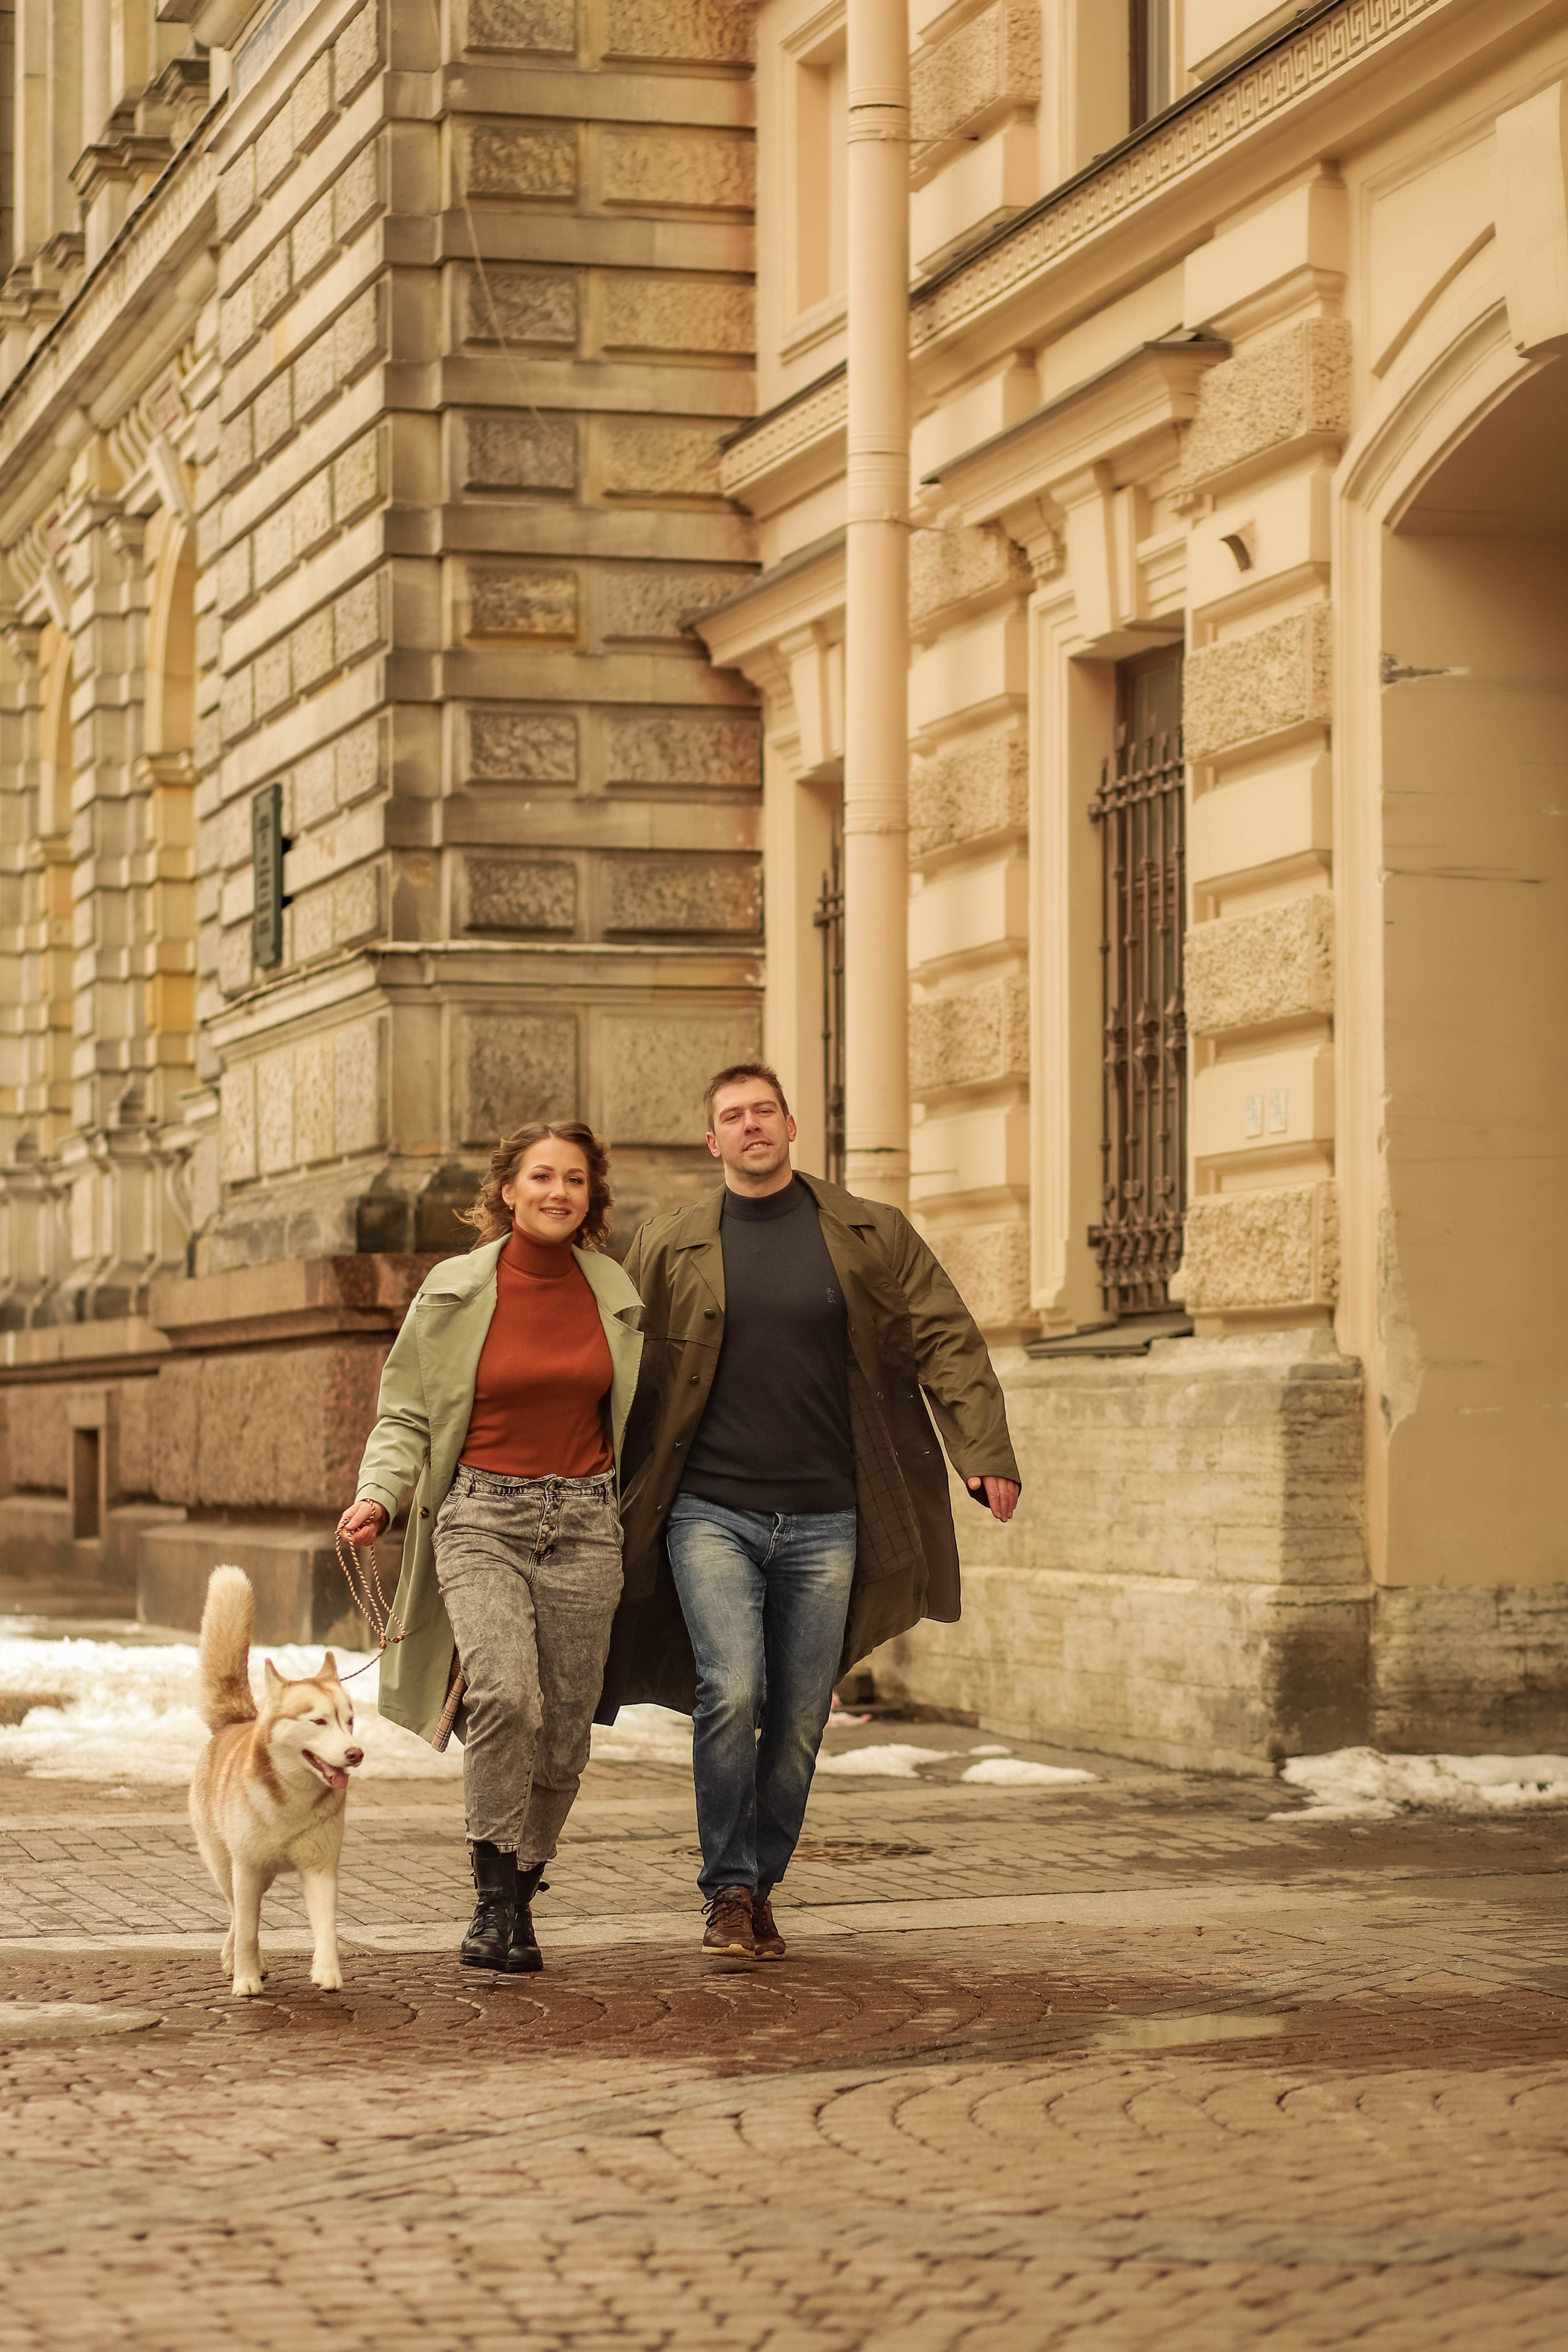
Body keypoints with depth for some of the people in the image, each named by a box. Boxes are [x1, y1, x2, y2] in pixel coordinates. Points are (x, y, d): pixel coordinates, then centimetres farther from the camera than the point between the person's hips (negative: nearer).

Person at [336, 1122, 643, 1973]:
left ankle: (518, 1904, 19)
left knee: (561, 1733, 2)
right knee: (505, 1695, -25)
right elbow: (407, 1414, 4)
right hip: (482, 1517, -3)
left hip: (584, 1521, 3)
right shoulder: (455, 1290, -1)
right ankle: (493, 1896, -13)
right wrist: (379, 1493, -12)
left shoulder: (613, 1292, 7)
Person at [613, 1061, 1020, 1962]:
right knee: (733, 1692, -17)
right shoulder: (668, 1247, 5)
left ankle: (763, 1889, 22)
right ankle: (728, 1892, -2)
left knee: (798, 1721, 5)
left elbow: (947, 1341, 2)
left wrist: (987, 1453, -11)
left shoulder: (872, 1235, 6)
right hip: (711, 1512, -1)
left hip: (824, 1520, 1)